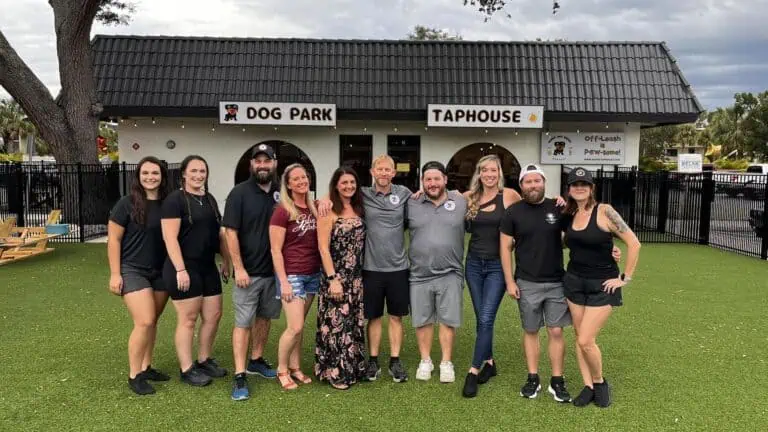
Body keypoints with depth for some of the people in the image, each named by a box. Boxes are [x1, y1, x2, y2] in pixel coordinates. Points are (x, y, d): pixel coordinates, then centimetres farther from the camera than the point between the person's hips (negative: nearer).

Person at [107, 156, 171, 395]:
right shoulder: (127, 203, -9)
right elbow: (113, 240, -6)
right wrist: (115, 274, -9)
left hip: (161, 272, 5)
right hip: (133, 271, -4)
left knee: (152, 321, 9)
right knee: (144, 322, -11)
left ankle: (146, 368, 25)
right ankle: (134, 375, 3)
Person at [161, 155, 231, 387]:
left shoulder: (210, 200, 14)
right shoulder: (175, 199, -9)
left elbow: (220, 233, 20)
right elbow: (170, 238, -16)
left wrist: (226, 261, 16)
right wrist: (180, 269, -21)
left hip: (208, 267, 8)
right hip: (185, 268, -8)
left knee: (213, 316, 11)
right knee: (188, 319, 0)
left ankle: (204, 360, 28)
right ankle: (187, 369, 12)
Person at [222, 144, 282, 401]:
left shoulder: (280, 192, 5)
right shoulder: (240, 193, -7)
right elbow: (231, 232, -10)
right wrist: (239, 268, -15)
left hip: (274, 270, 5)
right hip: (249, 271, -5)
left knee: (264, 317, 15)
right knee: (243, 322, -2)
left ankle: (256, 361, 31)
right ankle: (240, 376, 2)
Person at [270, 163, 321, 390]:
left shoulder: (314, 208, 5)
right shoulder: (282, 211, -11)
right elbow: (276, 250, -12)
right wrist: (283, 281, -15)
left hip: (313, 274, 5)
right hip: (292, 275, -5)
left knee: (299, 325, 12)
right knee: (295, 327, -5)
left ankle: (295, 367, 26)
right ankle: (282, 370, 15)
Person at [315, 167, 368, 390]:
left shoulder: (358, 209, 10)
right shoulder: (328, 211, -9)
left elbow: (362, 243, 12)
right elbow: (323, 248, -14)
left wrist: (361, 276, 6)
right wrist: (333, 279, -18)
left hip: (357, 278, 6)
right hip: (336, 277, -6)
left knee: (355, 324, 13)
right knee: (336, 325, 0)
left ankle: (354, 368, 26)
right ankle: (336, 373, 12)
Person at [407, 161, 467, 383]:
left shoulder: (461, 202, 2)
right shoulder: (411, 205, 2)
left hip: (450, 275, 0)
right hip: (419, 275, 1)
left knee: (448, 320, 6)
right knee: (422, 320, 11)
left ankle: (446, 363, 21)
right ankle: (425, 361, 27)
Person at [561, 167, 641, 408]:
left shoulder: (604, 211, -15)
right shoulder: (569, 215, 3)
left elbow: (634, 243, -15)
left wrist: (626, 278, -12)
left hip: (602, 285, -6)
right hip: (574, 282, 6)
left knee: (586, 341, -8)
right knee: (579, 337, 8)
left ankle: (600, 382, 18)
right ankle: (588, 387, 21)